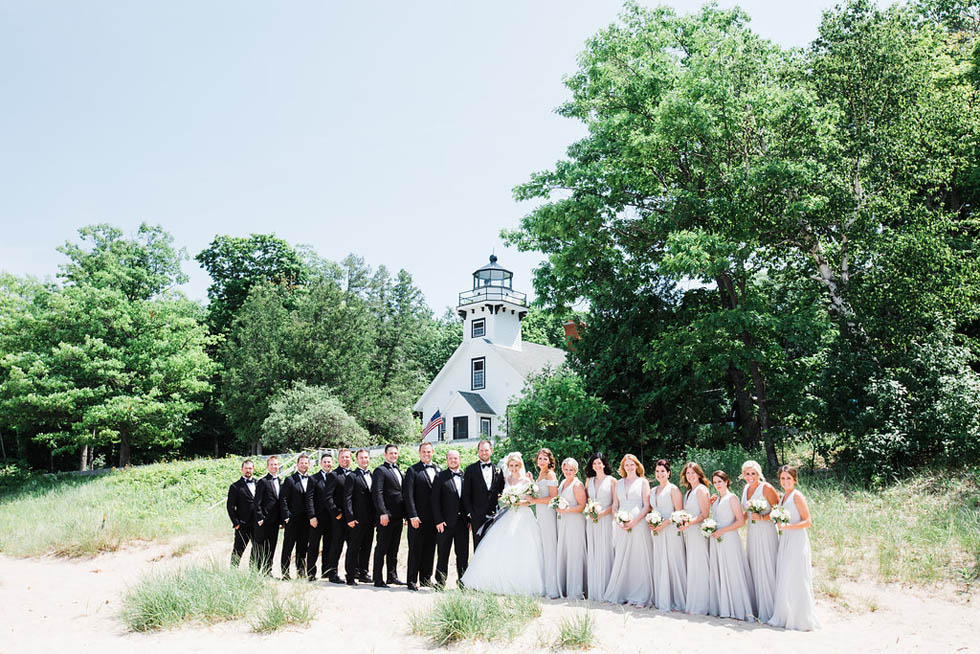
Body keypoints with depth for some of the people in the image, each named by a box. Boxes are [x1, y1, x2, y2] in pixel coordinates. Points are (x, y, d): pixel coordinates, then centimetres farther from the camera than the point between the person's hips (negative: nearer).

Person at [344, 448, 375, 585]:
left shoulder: (372, 476, 15)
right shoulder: (352, 476, -4)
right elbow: (347, 498, -9)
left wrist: (375, 517, 10)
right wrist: (350, 518, -16)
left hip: (370, 520, 6)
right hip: (358, 520, -6)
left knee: (366, 548, 11)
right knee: (353, 548, -2)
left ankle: (363, 573, 20)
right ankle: (351, 576, 3)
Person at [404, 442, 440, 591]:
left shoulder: (438, 470, 11)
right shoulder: (412, 470, -3)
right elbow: (408, 495, -8)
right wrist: (413, 516, -14)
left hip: (433, 517, 5)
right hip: (418, 518, -5)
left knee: (430, 549, 10)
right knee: (415, 549, 1)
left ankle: (426, 579, 21)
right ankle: (412, 581, 9)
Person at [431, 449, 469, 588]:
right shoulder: (440, 477, 0)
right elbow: (435, 501, -4)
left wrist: (470, 519, 4)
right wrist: (438, 520, -10)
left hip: (462, 522, 3)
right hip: (446, 522, -3)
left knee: (463, 554, 6)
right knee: (443, 554, 5)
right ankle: (440, 583, 14)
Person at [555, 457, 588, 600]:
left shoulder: (577, 485, -9)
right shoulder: (563, 483, 15)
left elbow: (582, 506, -14)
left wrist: (566, 509, -22)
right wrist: (558, 508, 12)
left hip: (575, 522, -8)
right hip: (562, 522, 8)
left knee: (574, 554, -5)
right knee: (562, 553, 8)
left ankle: (576, 592, 0)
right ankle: (564, 589, 16)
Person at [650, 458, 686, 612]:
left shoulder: (673, 489, -4)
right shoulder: (654, 490, 17)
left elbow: (679, 512, -10)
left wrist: (664, 523, -17)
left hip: (671, 530, -7)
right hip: (657, 531, 7)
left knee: (673, 563, -4)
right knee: (659, 564, 7)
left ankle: (676, 600, 4)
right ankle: (661, 600, 14)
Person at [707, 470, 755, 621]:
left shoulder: (732, 498, -7)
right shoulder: (716, 500, 15)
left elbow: (741, 521, -14)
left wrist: (721, 531, -16)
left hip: (729, 540, -8)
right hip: (716, 541, 8)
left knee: (731, 573, -6)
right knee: (717, 574, 8)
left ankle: (738, 609, 1)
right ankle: (722, 608, 15)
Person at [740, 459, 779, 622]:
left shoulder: (766, 488, -11)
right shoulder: (746, 488, 11)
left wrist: (762, 518, -20)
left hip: (766, 533, -7)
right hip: (751, 532, 7)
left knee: (766, 569, -4)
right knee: (753, 569, 8)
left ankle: (768, 610, 6)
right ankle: (756, 607, 16)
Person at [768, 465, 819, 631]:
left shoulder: (797, 496, -9)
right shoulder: (783, 497, 14)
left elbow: (807, 522, -12)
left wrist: (787, 526, -23)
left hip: (797, 541, -8)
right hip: (784, 541, 8)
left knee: (796, 581, -5)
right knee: (784, 581, 9)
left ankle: (803, 620, 5)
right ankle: (786, 618, 16)